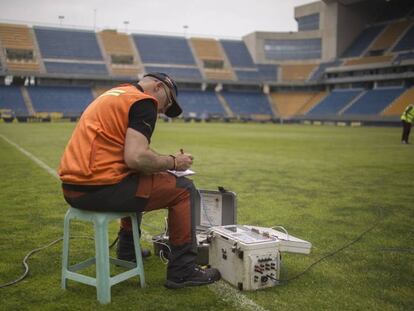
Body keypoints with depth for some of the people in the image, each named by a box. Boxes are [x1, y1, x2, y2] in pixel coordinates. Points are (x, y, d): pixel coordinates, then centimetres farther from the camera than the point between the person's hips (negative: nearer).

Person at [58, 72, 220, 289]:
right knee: (184, 190, 4)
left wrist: (163, 162, 23)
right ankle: (182, 271, 7)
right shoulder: (144, 102, -6)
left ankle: (128, 248, 42)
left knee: (137, 181, 35)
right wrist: (172, 162, -3)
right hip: (100, 189, -9)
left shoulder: (113, 94, 22)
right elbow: (136, 158, -20)